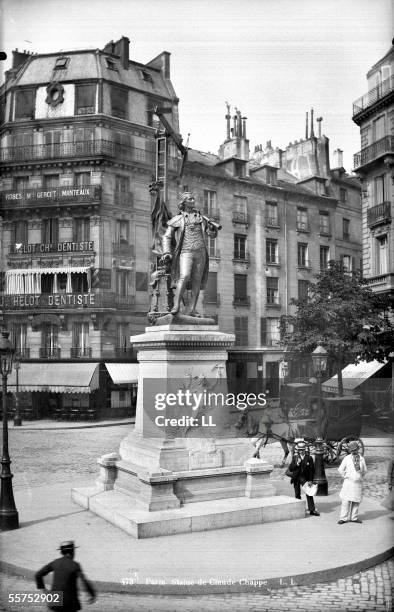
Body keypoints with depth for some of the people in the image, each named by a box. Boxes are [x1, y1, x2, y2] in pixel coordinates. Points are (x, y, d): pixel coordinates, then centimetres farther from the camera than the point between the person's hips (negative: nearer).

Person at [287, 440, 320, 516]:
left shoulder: (309, 458, -9)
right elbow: (290, 469, -10)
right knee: (297, 495, 9)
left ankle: (312, 510, 5)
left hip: (305, 478, -1)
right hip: (296, 478, 1)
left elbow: (312, 470, -6)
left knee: (309, 494, -1)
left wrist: (310, 480, -11)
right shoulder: (295, 457, -5)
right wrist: (297, 463, -25)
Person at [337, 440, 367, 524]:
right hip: (349, 482, -3)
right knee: (346, 501, -4)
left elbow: (364, 471, 19)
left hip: (358, 483, 3)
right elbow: (340, 469, 5)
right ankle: (343, 518, 0)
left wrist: (360, 477, 12)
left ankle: (354, 518, 15)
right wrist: (346, 477, 4)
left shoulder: (362, 459, 6)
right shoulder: (347, 458, -1)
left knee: (356, 501, 5)